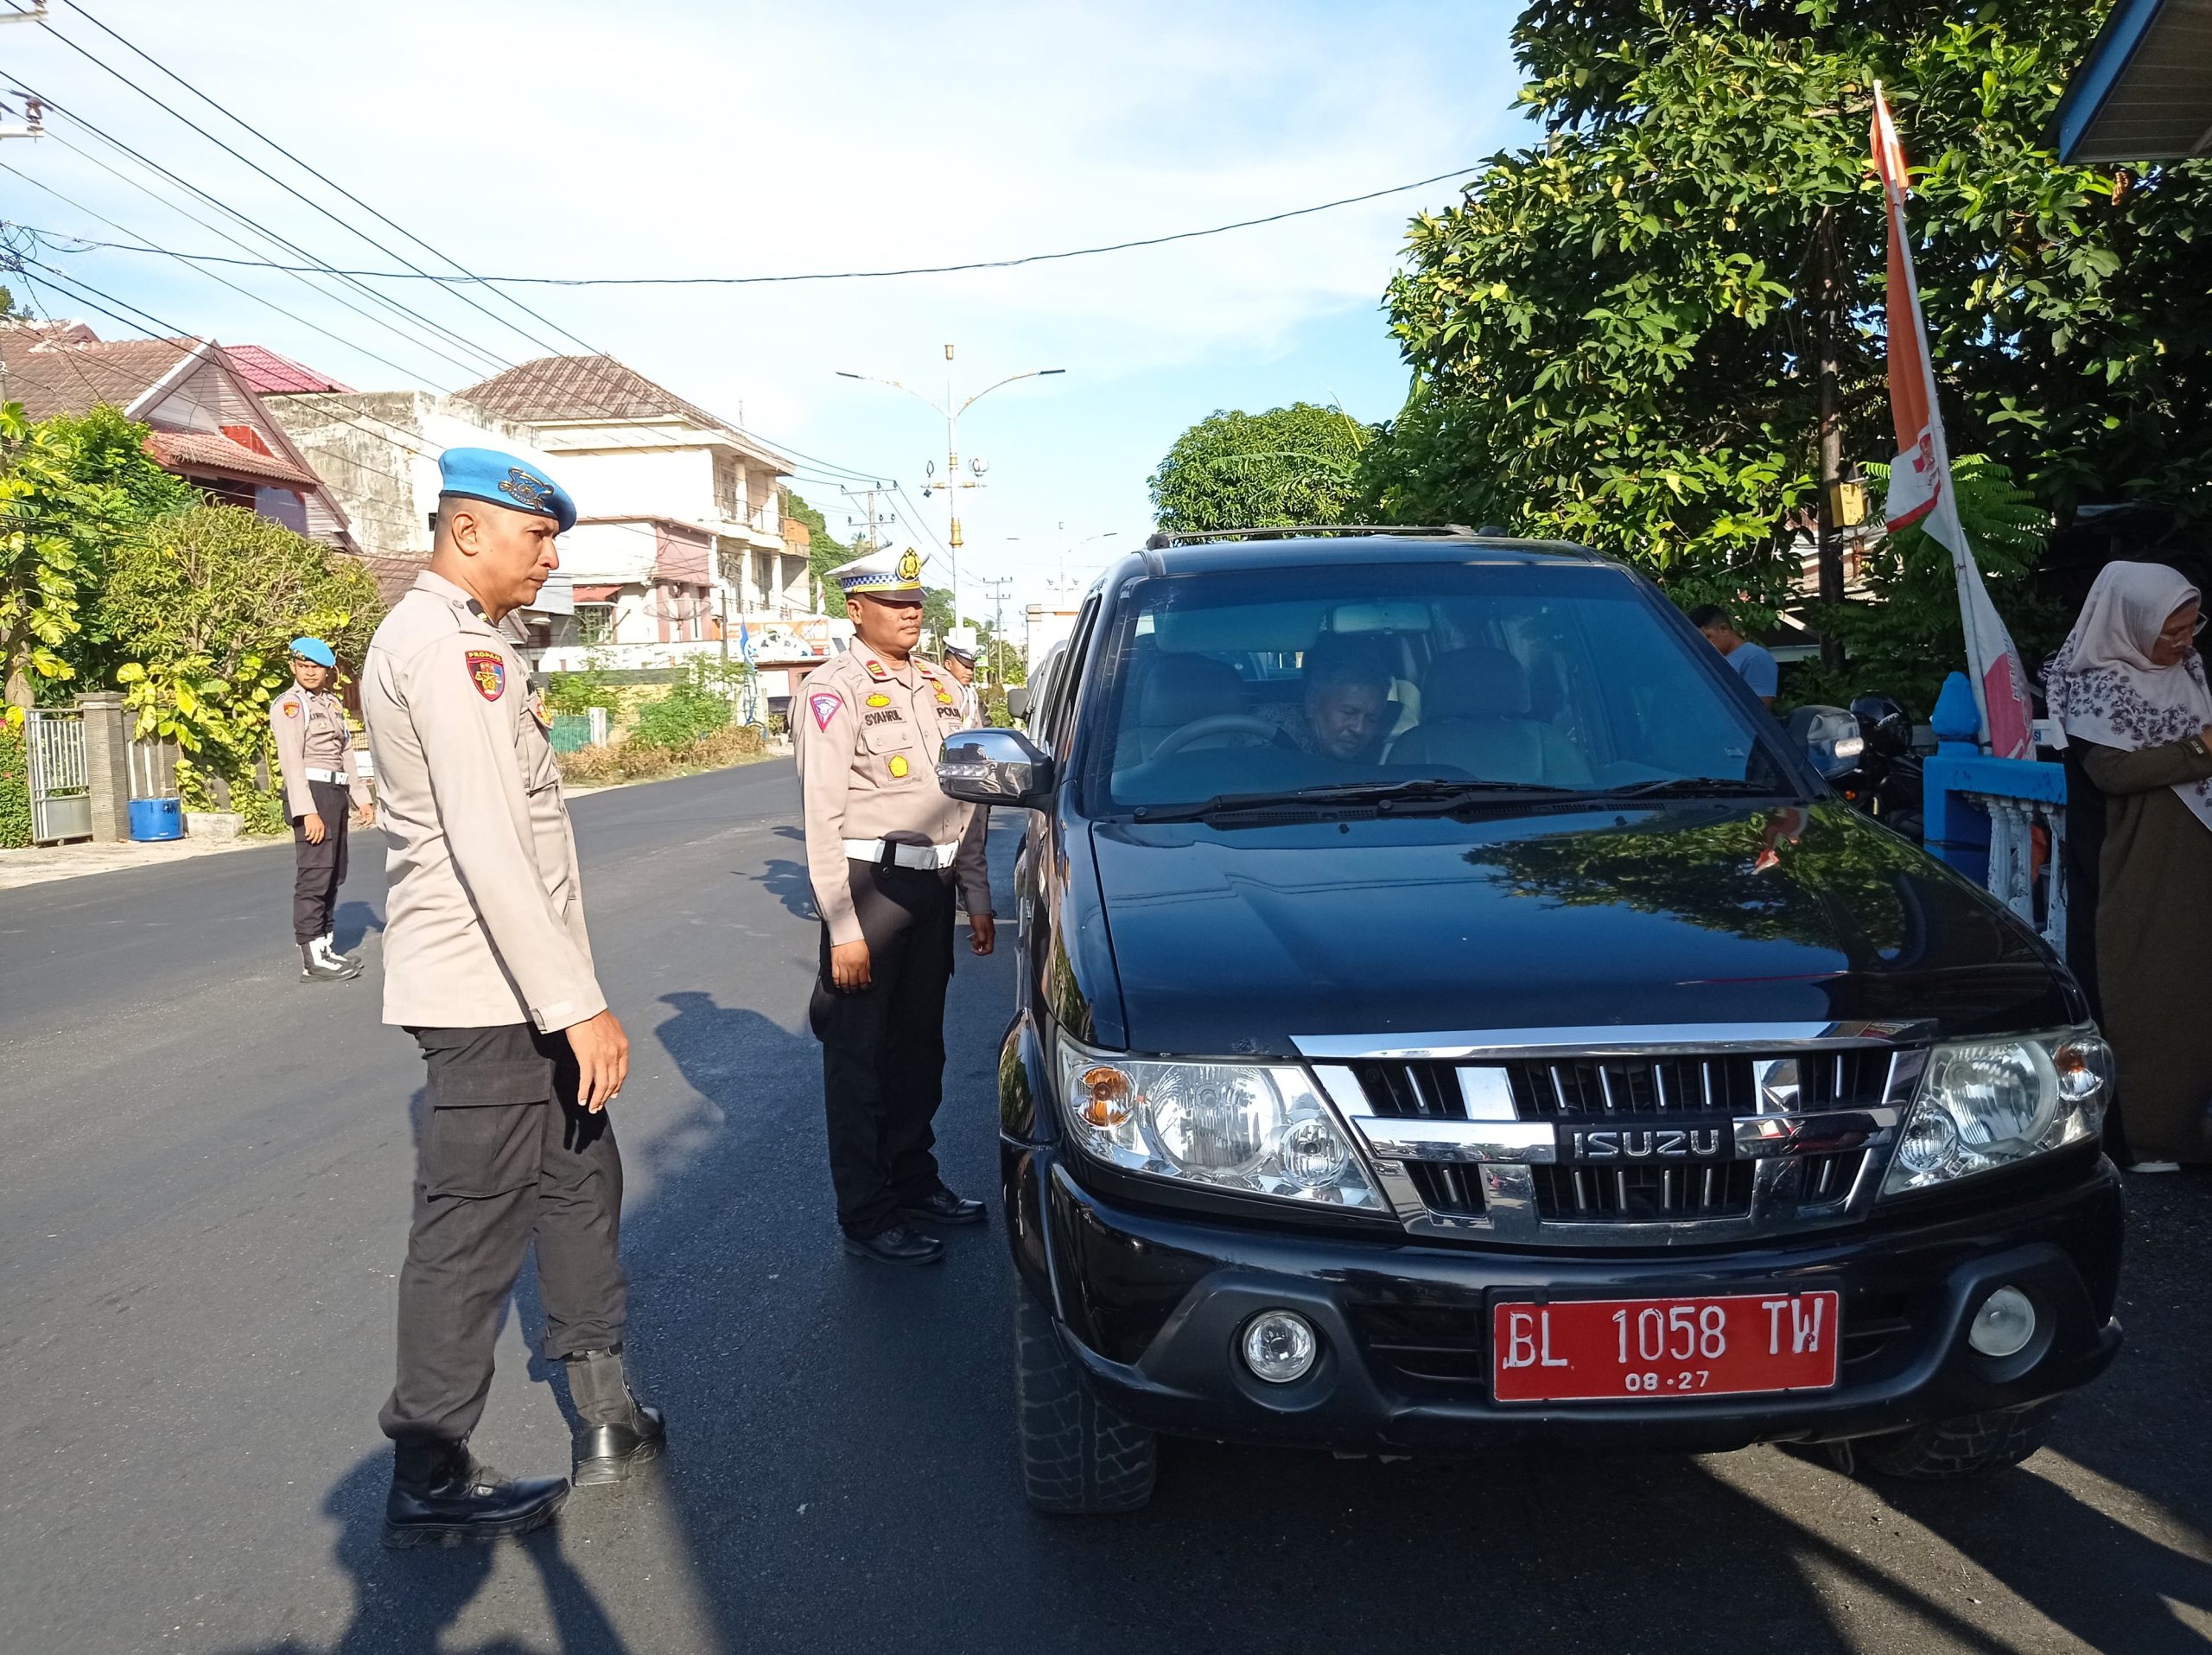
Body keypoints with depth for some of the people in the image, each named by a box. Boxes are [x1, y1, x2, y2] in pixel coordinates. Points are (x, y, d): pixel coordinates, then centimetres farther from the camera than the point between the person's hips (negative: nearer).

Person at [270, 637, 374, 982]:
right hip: (311, 790, -9)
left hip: (335, 792, 9)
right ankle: (312, 960, -9)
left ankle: (325, 947, 20)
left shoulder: (332, 704, 18)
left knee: (333, 874, 12)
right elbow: (291, 760, -15)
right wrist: (308, 811, -22)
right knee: (314, 874, -10)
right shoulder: (289, 704, -6)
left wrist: (361, 798, 15)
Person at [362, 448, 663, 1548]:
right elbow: (486, 846, -25)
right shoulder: (444, 644, -16)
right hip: (485, 994, -10)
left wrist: (564, 992, 20)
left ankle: (604, 1416, 28)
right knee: (472, 1230, 0)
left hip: (510, 990, 10)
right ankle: (429, 1482, 15)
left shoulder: (454, 640, 17)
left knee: (580, 1184, 16)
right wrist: (578, 1003, -26)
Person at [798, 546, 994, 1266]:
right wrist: (843, 929, -18)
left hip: (932, 887, 7)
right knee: (860, 1059, 1)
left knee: (919, 1047, 17)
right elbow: (822, 814, -14)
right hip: (872, 885, -7)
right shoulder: (833, 690, -9)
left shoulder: (939, 687, 13)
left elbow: (968, 799, 17)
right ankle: (865, 1217, 11)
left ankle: (913, 1180, 33)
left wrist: (976, 895, 13)